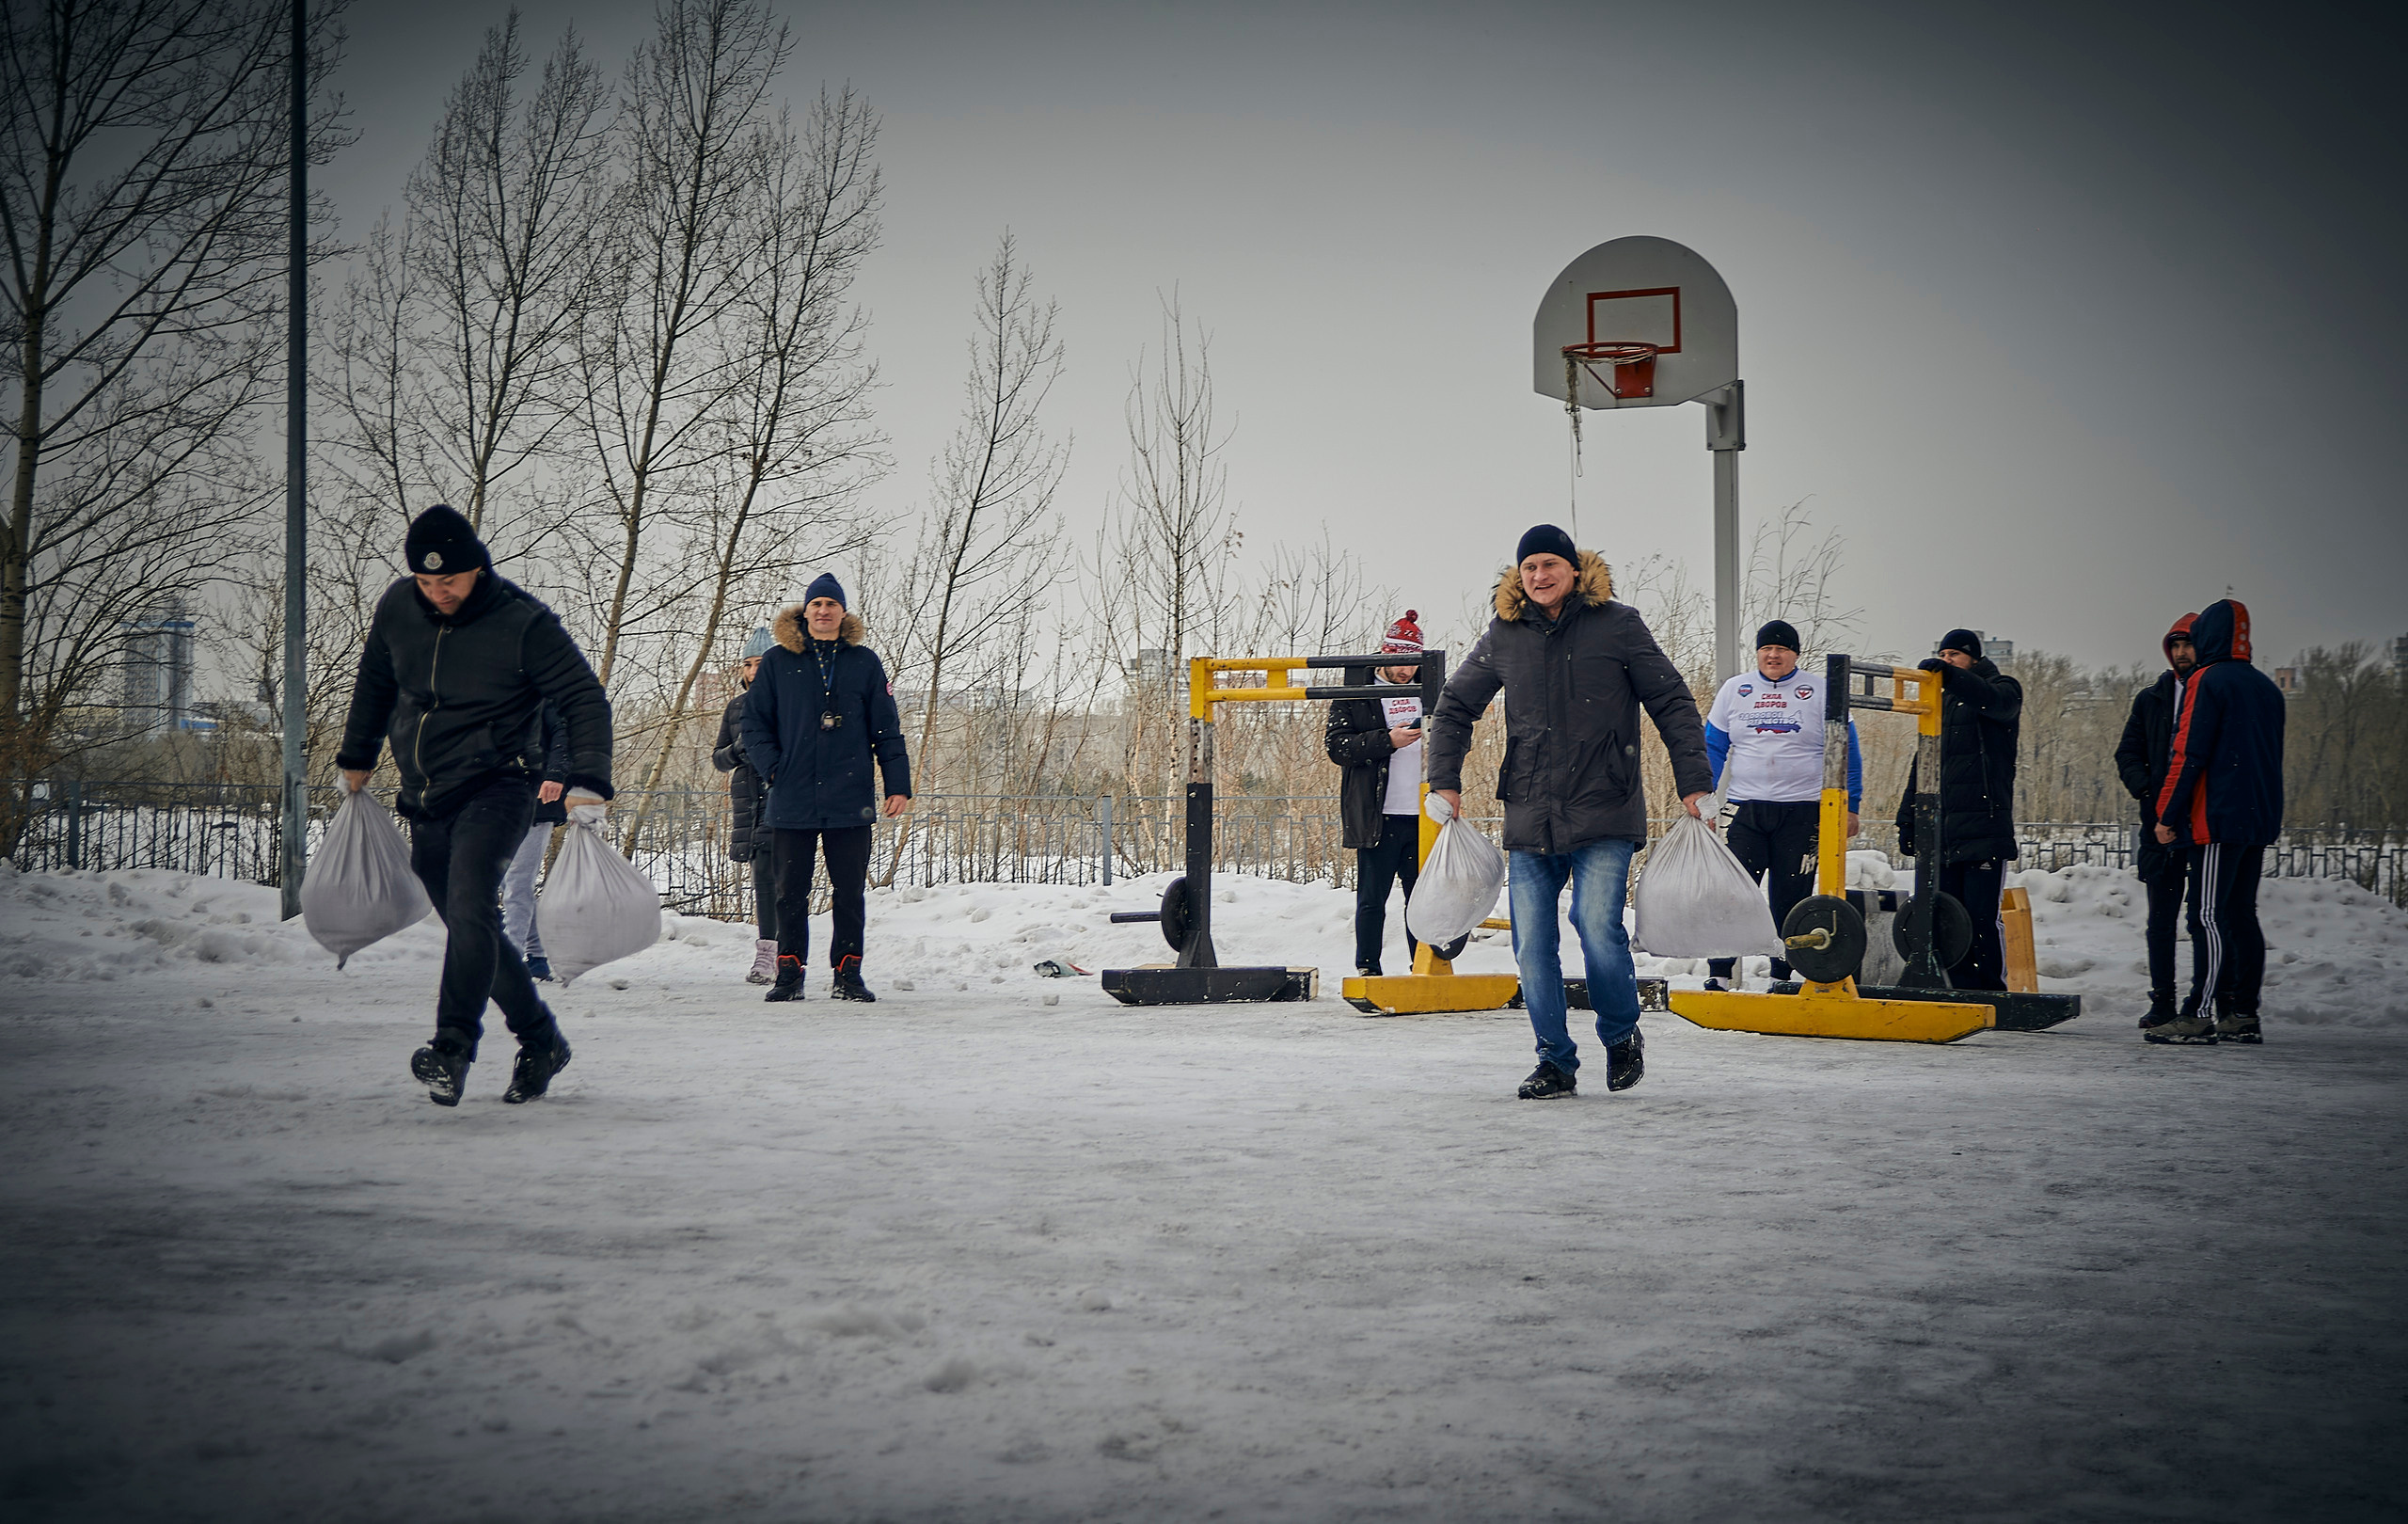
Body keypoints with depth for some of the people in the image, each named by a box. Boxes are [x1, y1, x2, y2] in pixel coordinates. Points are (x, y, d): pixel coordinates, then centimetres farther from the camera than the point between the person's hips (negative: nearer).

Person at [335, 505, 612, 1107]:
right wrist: (356, 756, 29)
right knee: (469, 928, 10)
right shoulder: (397, 608, 2)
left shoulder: (523, 623, -13)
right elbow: (375, 683, 22)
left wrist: (588, 779, -19)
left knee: (469, 909, -26)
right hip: (426, 803, 6)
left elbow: (585, 699, -7)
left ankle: (452, 1048, -31)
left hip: (495, 790, -6)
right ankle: (541, 1041, 22)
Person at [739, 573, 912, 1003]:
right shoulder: (778, 663, 7)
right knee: (791, 893, 4)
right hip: (793, 802, 0)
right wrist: (772, 768, -3)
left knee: (849, 893, 2)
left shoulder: (864, 663, 8)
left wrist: (898, 785, 2)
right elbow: (753, 722, 10)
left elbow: (887, 729, 9)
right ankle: (789, 973, 13)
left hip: (850, 803, 0)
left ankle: (848, 973, 11)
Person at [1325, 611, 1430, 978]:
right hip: (1378, 816, -4)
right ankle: (1367, 969, 7)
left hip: (1421, 814, 4)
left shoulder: (1428, 692, 18)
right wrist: (1388, 740, -17)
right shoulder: (1355, 693, 2)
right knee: (1372, 899, -1)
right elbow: (1336, 746, -8)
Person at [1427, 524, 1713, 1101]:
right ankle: (1556, 1062, 14)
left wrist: (1694, 783, -1)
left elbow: (1672, 703, 3)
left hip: (1604, 814, -3)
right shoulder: (1504, 634, 7)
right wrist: (1445, 781, 11)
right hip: (1530, 815, 4)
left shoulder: (1617, 624, -1)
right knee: (1532, 942, 0)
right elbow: (1455, 705, 18)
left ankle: (1621, 1036, 11)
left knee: (1597, 925, -16)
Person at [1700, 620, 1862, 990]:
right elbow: (1713, 748, 13)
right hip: (1745, 810, 1)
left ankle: (1782, 977, 13)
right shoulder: (1734, 691, 9)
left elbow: (1847, 753, 6)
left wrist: (1849, 807, 0)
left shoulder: (1820, 693, 4)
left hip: (1802, 813, -1)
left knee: (1791, 898, 4)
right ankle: (1718, 973, -6)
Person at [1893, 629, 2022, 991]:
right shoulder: (1941, 701, 23)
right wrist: (1907, 819, 18)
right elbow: (1922, 764, 25)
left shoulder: (2002, 689, 6)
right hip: (1940, 830, 6)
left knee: (1982, 917, -10)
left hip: (1984, 828, -6)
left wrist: (1949, 674, -34)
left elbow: (1994, 701, -21)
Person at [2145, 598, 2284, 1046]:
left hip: (2218, 819, -8)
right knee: (2242, 914, 10)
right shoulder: (2266, 688, 17)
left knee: (2209, 916, -10)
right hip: (2260, 820, 8)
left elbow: (2190, 754, -13)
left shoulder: (2208, 681, -8)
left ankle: (2198, 1015, -14)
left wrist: (2167, 814, -10)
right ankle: (2243, 1015, 10)